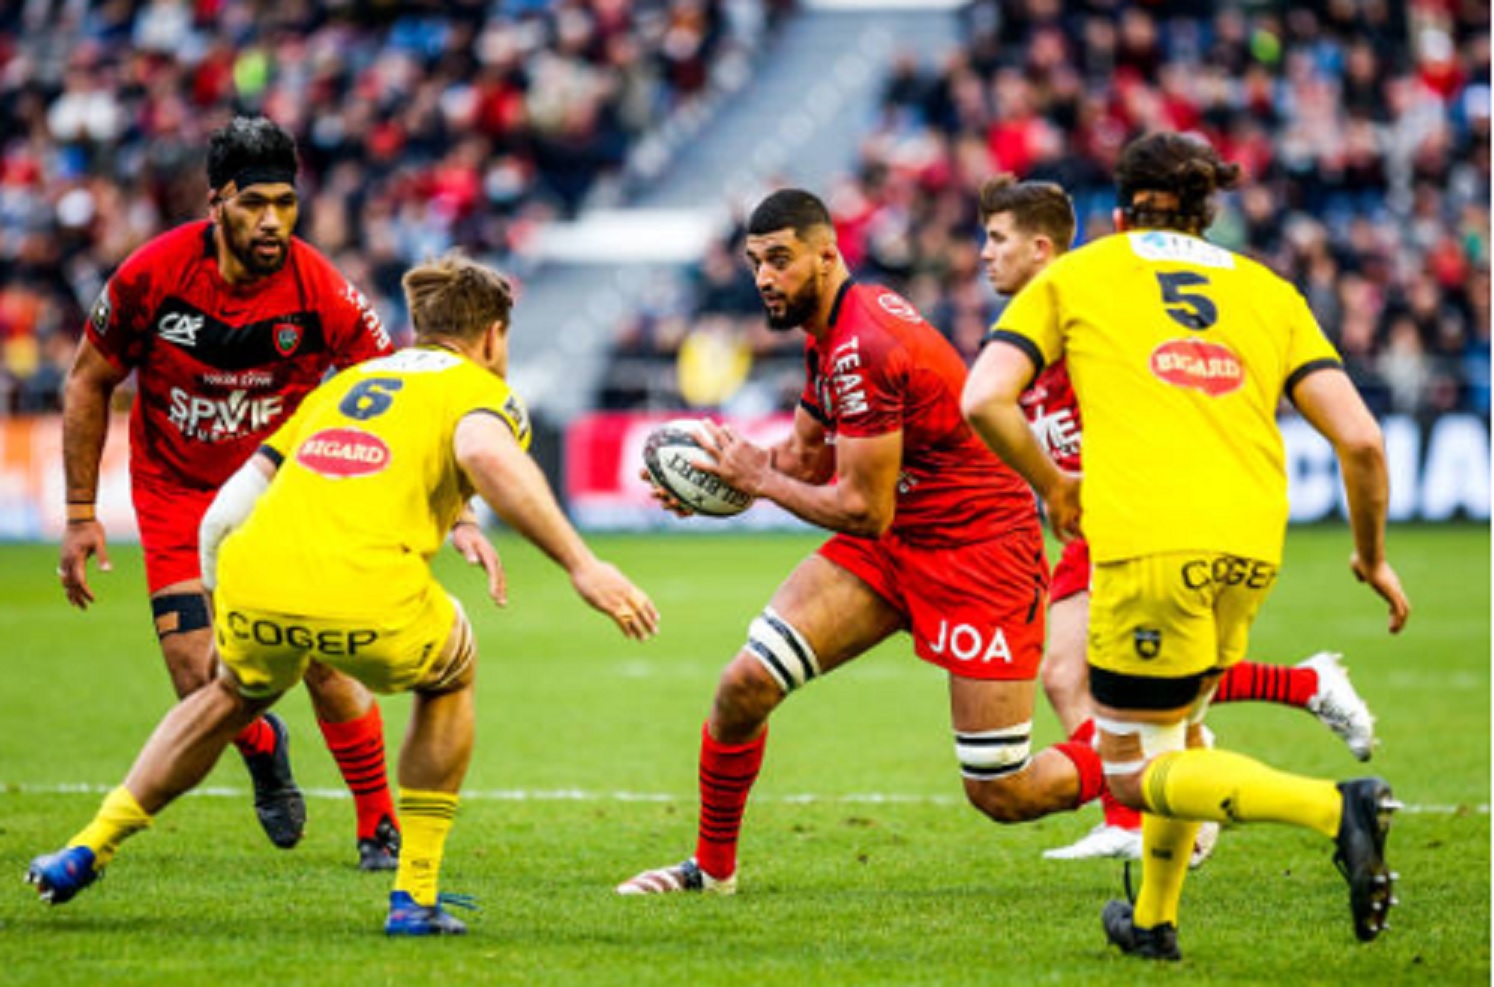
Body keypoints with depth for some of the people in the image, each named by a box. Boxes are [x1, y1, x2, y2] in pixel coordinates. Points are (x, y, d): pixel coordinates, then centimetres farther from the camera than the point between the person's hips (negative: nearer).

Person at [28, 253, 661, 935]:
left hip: (252, 581, 5)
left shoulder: (341, 385, 31)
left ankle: (88, 850, 35)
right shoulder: (481, 391, 15)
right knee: (450, 678, 30)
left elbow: (224, 514, 27)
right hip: (369, 592, -5)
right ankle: (415, 896, 25)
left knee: (237, 693, 38)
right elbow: (486, 453, -12)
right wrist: (579, 564, -16)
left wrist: (230, 616, 40)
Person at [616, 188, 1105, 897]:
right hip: (892, 543, 9)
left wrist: (760, 479, -9)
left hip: (981, 552, -9)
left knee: (1002, 795, -4)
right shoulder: (828, 332, 5)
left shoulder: (863, 349, -26)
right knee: (745, 683, -6)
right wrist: (718, 480, -2)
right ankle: (711, 866, 13)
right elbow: (806, 454, 16)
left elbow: (864, 511, -23)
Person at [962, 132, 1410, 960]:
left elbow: (985, 400, 0)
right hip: (1252, 548, 4)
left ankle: (1335, 808, -18)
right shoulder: (1268, 292, 19)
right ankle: (1154, 921, 33)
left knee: (1136, 775, 3)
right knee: (1177, 722, 29)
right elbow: (1360, 438, 9)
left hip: (1148, 544, -4)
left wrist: (1053, 486, 15)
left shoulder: (1073, 277, 13)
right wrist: (1372, 556, 22)